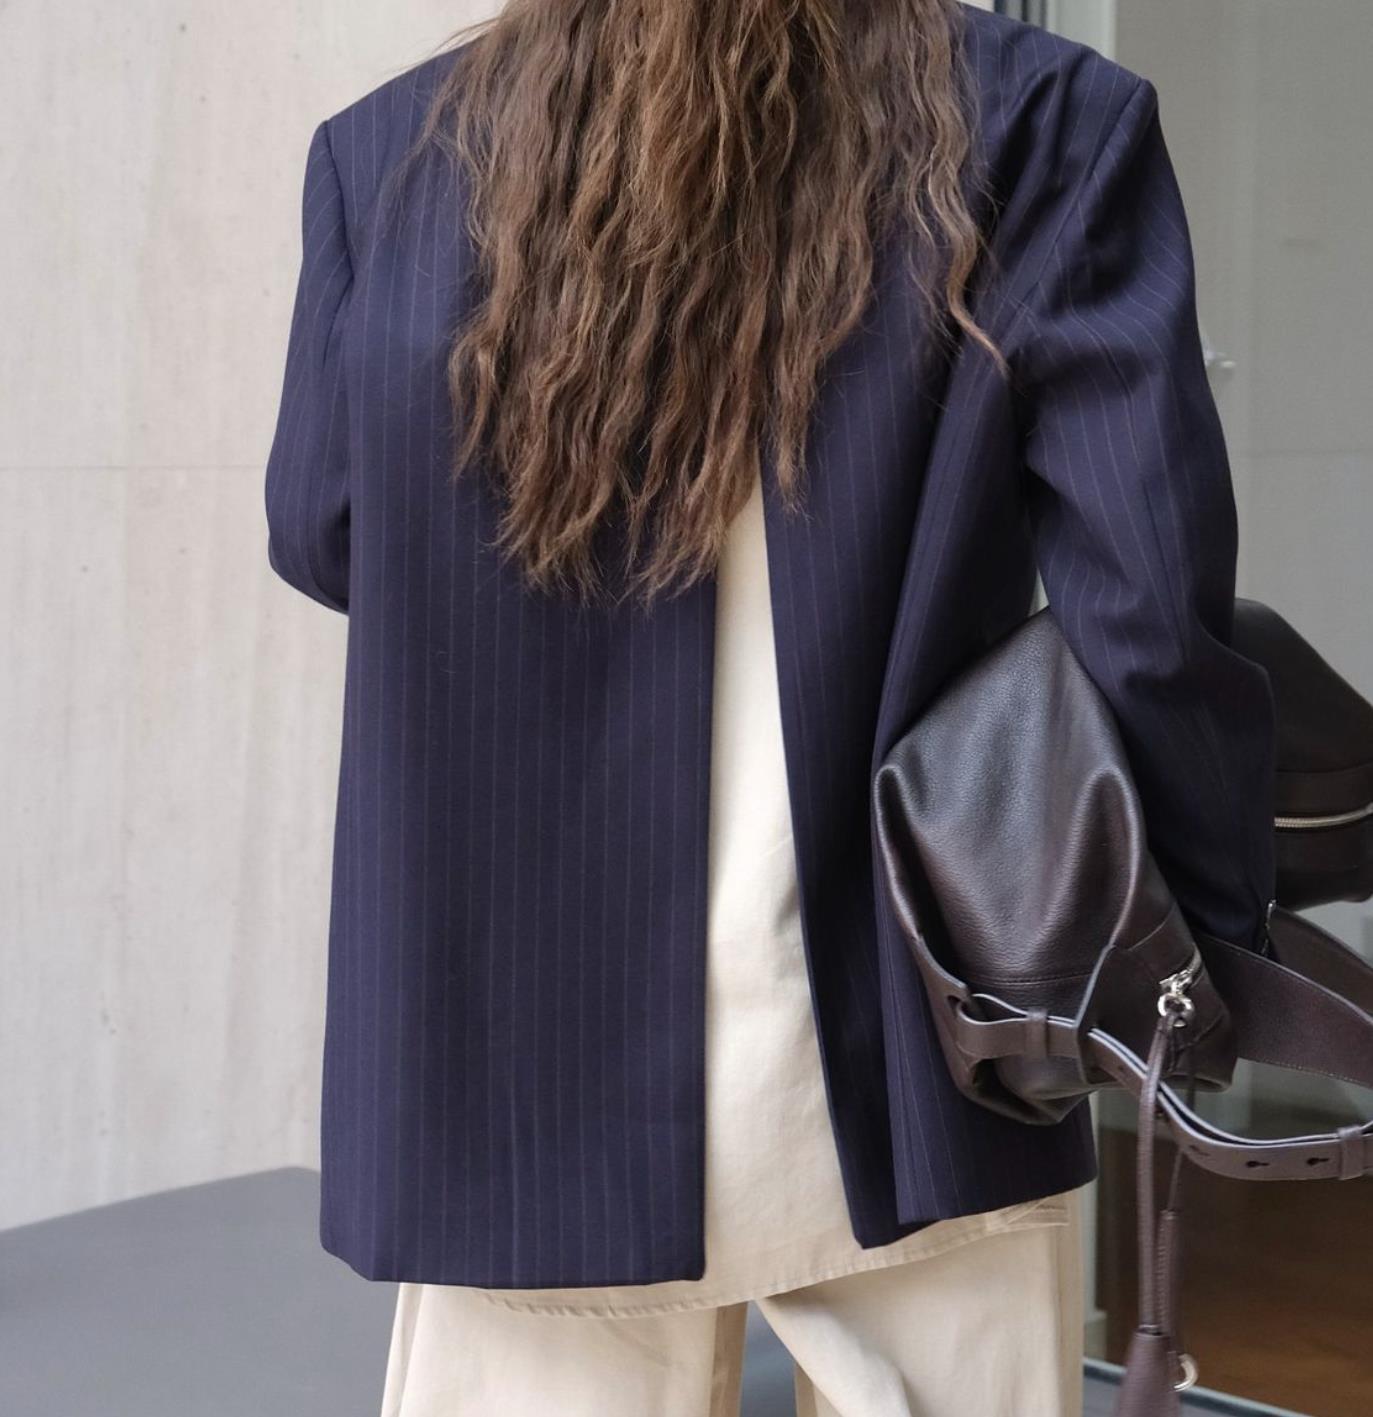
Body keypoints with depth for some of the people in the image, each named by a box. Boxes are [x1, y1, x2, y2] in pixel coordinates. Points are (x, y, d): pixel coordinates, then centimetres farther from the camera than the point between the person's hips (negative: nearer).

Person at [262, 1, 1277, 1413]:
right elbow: (1147, 605, -12)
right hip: (916, 1075, -1)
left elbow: (323, 537, 10)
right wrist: (1213, 926, 2)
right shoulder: (1045, 122, -7)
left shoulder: (391, 150, -2)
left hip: (535, 1087, 1)